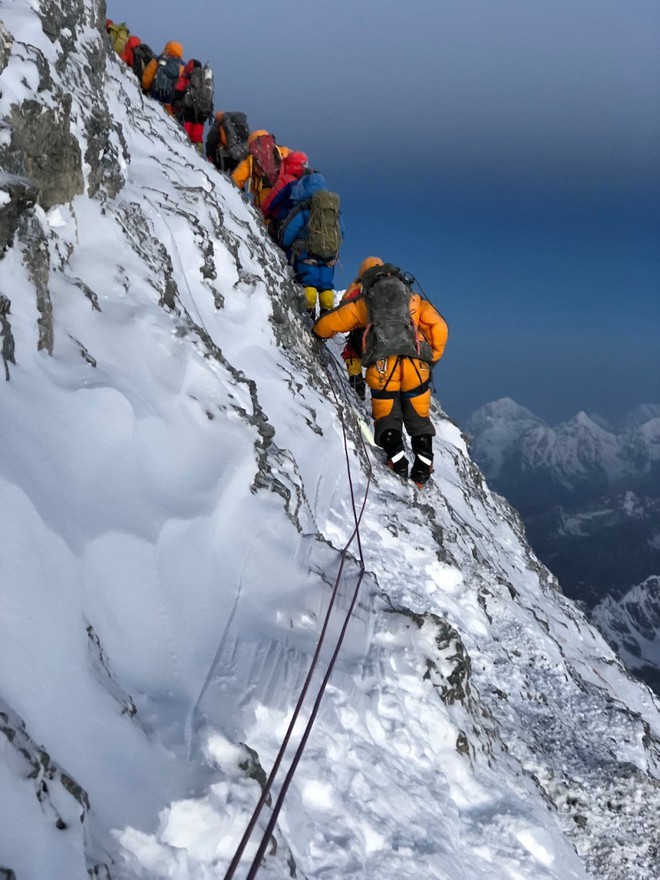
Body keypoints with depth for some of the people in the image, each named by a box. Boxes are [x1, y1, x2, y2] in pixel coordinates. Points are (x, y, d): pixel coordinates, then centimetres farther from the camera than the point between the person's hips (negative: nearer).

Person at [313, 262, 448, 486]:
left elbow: (326, 325, 23)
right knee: (418, 419, 16)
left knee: (387, 419, 15)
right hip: (415, 365, 1)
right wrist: (432, 359, 26)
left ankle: (398, 461, -7)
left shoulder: (363, 301, 21)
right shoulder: (414, 298, 26)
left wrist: (319, 333, 46)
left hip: (382, 366, -1)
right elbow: (439, 328, 15)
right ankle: (423, 466, 2)